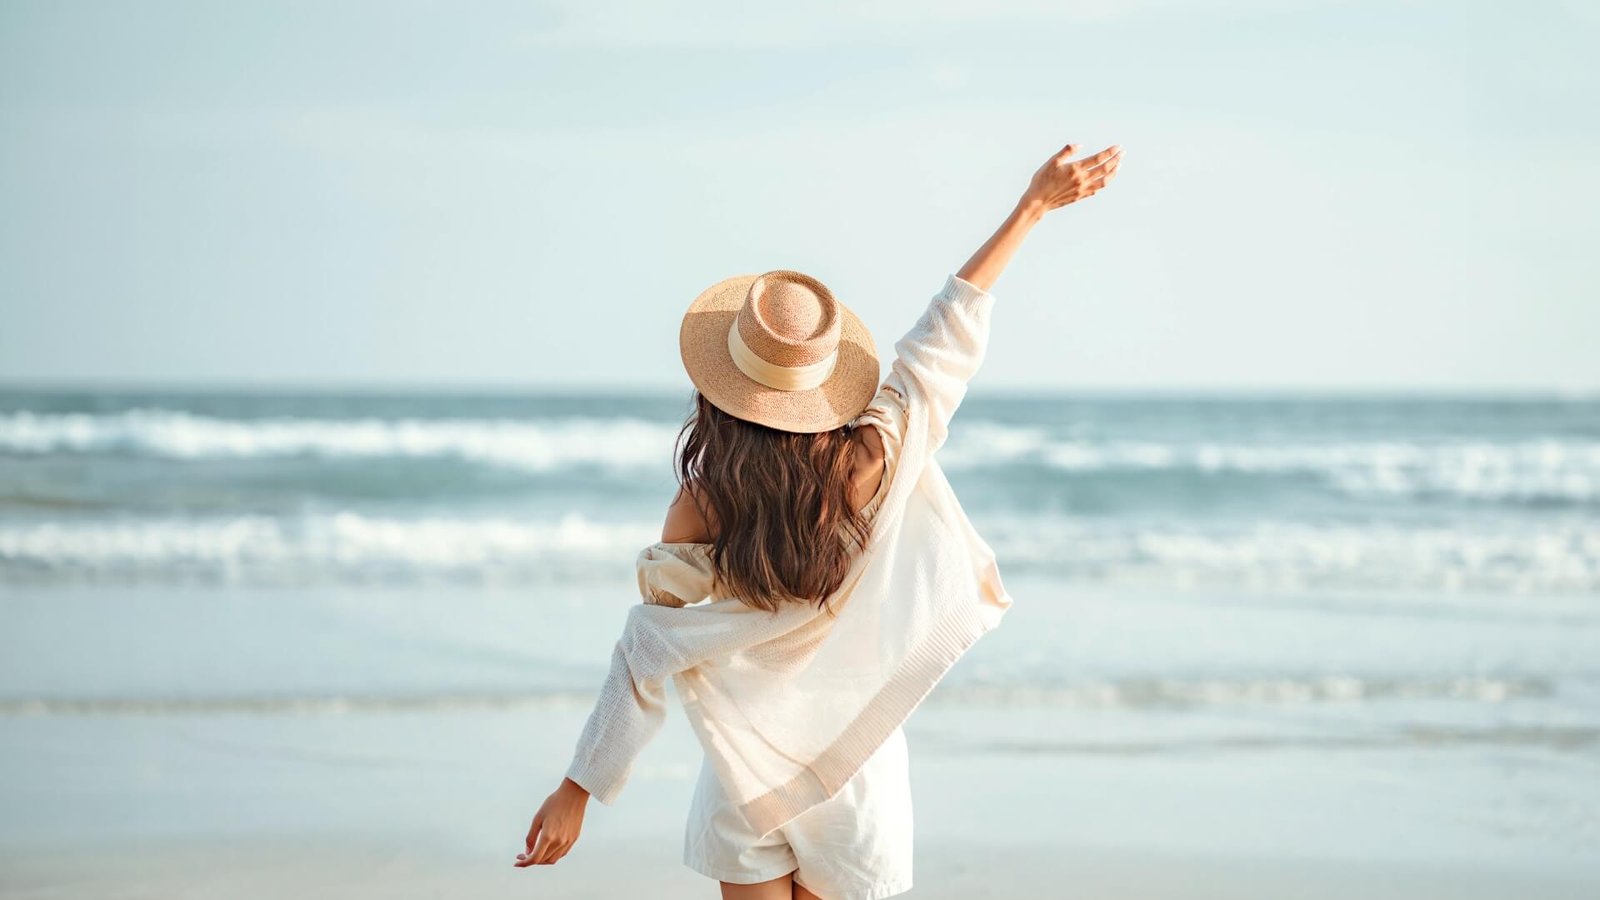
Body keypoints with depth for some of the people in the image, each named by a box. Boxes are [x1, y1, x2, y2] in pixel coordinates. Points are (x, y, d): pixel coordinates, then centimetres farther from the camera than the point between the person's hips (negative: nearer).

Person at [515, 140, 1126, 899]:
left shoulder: (696, 524, -17)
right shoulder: (878, 461, -14)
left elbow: (643, 669, -14)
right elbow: (945, 341, -5)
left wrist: (576, 792, -6)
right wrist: (1032, 205, 5)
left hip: (748, 773, -1)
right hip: (855, 773, 2)